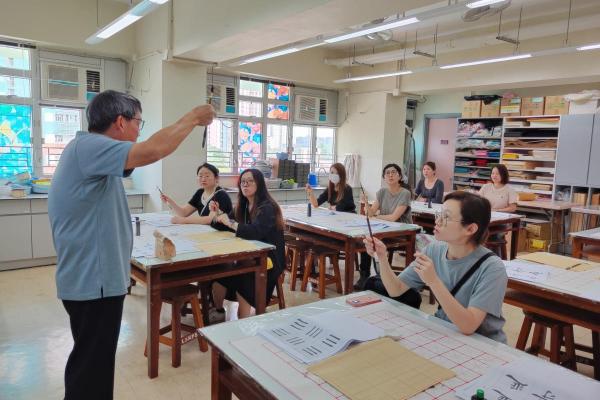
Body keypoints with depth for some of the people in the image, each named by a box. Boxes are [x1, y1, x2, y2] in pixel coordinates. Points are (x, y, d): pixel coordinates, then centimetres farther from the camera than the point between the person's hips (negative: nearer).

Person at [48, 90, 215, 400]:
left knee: (92, 361, 24)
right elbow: (151, 152, -32)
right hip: (93, 279, -11)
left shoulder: (91, 151, 12)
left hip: (93, 276, 11)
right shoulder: (87, 146, -22)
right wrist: (192, 118, -21)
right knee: (91, 366, 4)